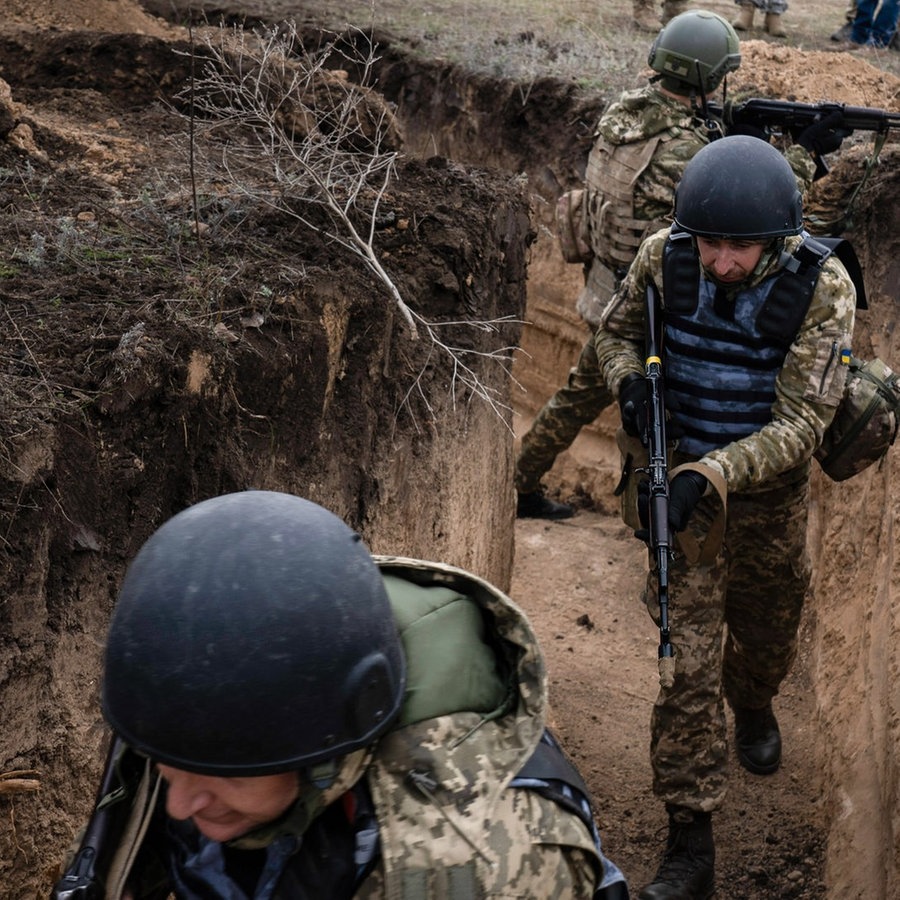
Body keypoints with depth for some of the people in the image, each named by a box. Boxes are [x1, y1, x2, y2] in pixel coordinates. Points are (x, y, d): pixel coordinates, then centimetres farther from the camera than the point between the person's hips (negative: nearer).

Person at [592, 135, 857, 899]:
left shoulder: (822, 287, -24)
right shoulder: (664, 256, -17)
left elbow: (801, 422, -26)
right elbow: (617, 330, 2)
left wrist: (709, 476, -38)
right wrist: (631, 381, -20)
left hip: (770, 484, 0)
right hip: (681, 475, 0)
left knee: (767, 629, 23)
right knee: (687, 653, -5)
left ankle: (755, 709, 60)